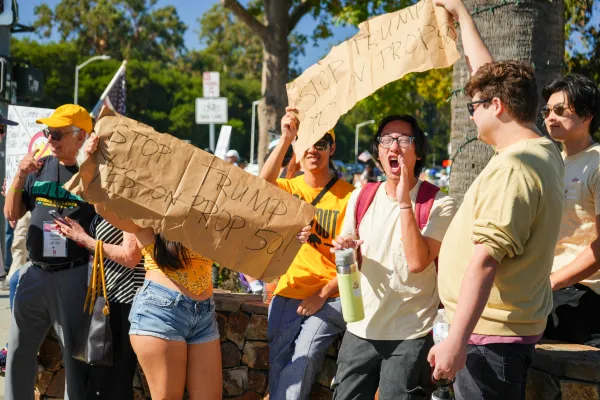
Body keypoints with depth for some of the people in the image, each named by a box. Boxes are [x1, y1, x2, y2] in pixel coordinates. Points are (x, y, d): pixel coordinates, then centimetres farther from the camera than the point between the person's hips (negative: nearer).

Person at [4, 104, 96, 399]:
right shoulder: (38, 168, 8)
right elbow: (12, 215, 10)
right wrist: (20, 177, -4)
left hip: (72, 277, -5)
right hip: (34, 273, 5)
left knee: (75, 354, 4)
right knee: (19, 351, 13)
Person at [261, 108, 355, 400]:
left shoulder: (348, 196, -4)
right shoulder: (289, 188, 7)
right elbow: (263, 186, -18)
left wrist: (323, 294, -13)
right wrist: (285, 138, -26)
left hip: (330, 298, -3)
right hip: (288, 293, 4)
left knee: (303, 359, -20)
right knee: (279, 362, -3)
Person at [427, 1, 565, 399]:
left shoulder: (511, 168, -21)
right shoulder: (546, 153, 8)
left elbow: (484, 261, -27)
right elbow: (489, 74, 20)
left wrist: (456, 340, -27)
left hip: (490, 336, -10)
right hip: (519, 326, 10)